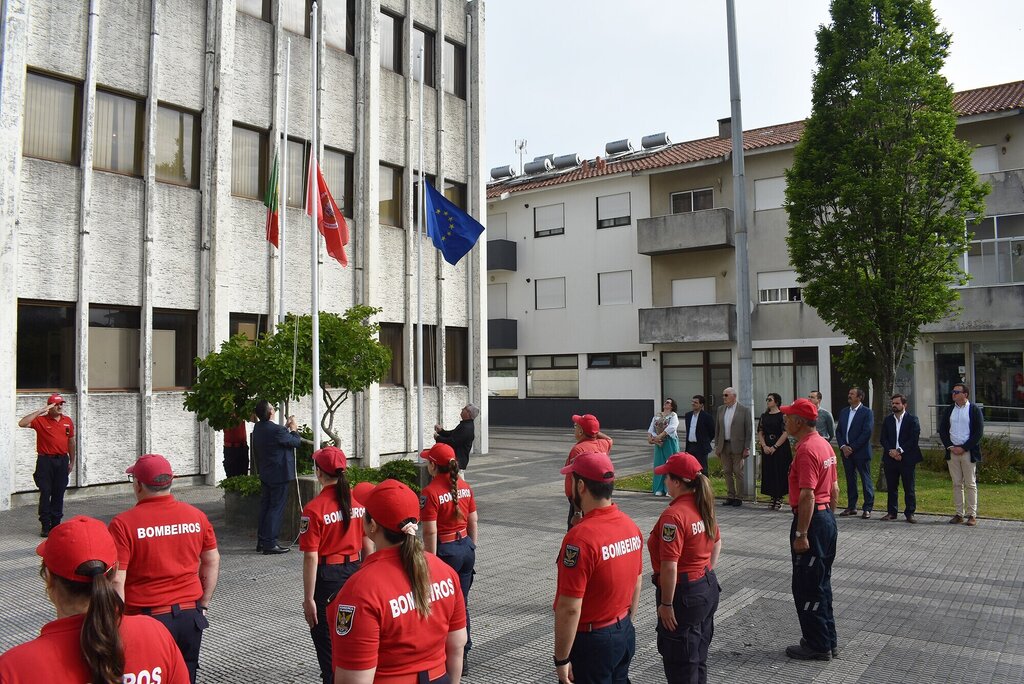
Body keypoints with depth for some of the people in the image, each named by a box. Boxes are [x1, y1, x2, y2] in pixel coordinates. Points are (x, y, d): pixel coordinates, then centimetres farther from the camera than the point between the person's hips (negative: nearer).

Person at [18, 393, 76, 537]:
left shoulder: (68, 421, 9)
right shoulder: (41, 420, -3)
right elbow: (22, 423, -19)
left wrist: (72, 461, 17)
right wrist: (40, 411, -19)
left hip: (62, 460, 4)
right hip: (45, 460, -3)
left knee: (59, 493, 8)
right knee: (45, 493, -1)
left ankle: (56, 524, 16)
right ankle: (45, 525, 6)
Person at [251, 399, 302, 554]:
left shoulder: (258, 428, 4)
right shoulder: (276, 430, -23)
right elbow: (296, 441, -11)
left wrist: (286, 426, 16)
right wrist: (294, 429, 6)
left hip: (265, 474, 9)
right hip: (279, 474, -9)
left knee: (265, 506, 15)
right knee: (276, 508, -2)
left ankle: (262, 541, 23)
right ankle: (270, 544, 0)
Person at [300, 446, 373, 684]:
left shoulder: (314, 509, -17)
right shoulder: (359, 501, -1)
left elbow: (311, 558, -16)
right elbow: (368, 548, 5)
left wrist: (308, 599, -10)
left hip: (327, 577, -5)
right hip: (354, 573, 5)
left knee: (328, 645, 10)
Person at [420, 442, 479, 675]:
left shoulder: (430, 492, -16)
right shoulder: (464, 487, 4)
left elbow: (430, 532, -18)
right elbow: (473, 522, 9)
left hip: (445, 550, -7)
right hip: (466, 547, 7)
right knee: (461, 603, 17)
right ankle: (463, 657, 26)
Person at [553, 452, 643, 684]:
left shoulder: (580, 538, -27)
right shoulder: (631, 526, -2)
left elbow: (570, 608, -25)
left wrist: (561, 659, -16)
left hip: (591, 641, -7)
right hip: (625, 633, 7)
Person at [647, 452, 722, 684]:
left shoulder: (673, 515, -25)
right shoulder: (703, 506, 2)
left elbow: (669, 567, -26)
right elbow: (717, 543, 17)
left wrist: (666, 604, -18)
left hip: (684, 595, -9)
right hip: (708, 588, 9)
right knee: (698, 658, 23)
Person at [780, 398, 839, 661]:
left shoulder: (806, 449, -20)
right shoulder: (825, 444, 11)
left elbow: (807, 495, -24)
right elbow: (834, 488, 17)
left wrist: (801, 534, -22)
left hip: (811, 520, -10)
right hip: (827, 517, 10)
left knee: (806, 587, 1)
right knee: (821, 584, 18)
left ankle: (818, 646, 10)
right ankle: (828, 641, 27)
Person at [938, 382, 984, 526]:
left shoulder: (974, 410, -3)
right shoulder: (949, 410, 9)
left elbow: (979, 432, -7)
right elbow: (942, 430, 10)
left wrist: (963, 448, -12)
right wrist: (950, 446, -4)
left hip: (968, 452, -4)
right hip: (952, 452, 4)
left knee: (970, 484, 1)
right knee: (957, 484, 7)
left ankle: (972, 515, 6)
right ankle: (959, 514, 11)